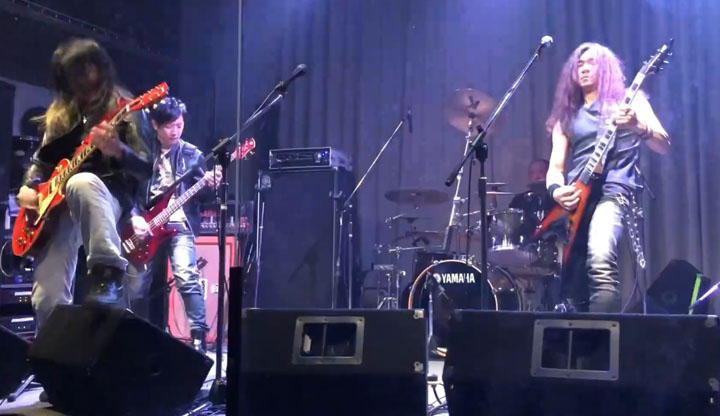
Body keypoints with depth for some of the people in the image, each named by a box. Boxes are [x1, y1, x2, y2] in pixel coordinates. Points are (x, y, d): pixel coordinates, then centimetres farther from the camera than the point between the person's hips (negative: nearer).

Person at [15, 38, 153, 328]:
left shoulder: (124, 111, 2)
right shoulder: (59, 115, 18)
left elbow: (147, 168, -6)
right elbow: (40, 160, 24)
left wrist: (117, 151, -27)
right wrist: (27, 188, 3)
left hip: (109, 198, -5)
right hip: (57, 208, 5)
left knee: (82, 182, -42)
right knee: (47, 301, -9)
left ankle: (108, 274, -44)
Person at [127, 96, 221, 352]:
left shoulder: (192, 154, 4)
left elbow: (200, 195, 1)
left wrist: (210, 186, -21)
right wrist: (134, 217, -8)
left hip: (180, 225, -3)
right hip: (147, 227, 3)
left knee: (187, 278, -24)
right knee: (139, 290, 7)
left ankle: (199, 337, -21)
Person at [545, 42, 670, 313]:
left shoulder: (629, 101, 10)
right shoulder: (567, 115, 20)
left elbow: (664, 146, -2)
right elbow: (555, 166, 13)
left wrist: (637, 126, -22)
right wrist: (556, 190, -9)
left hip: (613, 191, -4)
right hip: (576, 198, 5)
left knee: (600, 260, -32)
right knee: (573, 289, 1)